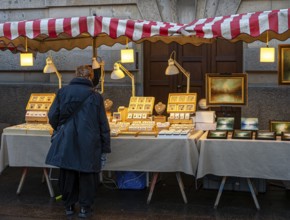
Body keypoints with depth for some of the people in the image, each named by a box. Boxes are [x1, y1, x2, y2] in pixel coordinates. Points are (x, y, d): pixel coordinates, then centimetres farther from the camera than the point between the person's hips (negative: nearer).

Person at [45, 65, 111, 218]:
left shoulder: (62, 92, 1)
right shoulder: (95, 96, -3)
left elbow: (52, 116, 1)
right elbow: (103, 124, -2)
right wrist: (105, 148, 4)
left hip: (66, 142, 2)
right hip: (88, 143, -2)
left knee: (68, 173, 14)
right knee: (86, 174, 10)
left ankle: (69, 205, 25)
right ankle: (84, 208, 16)